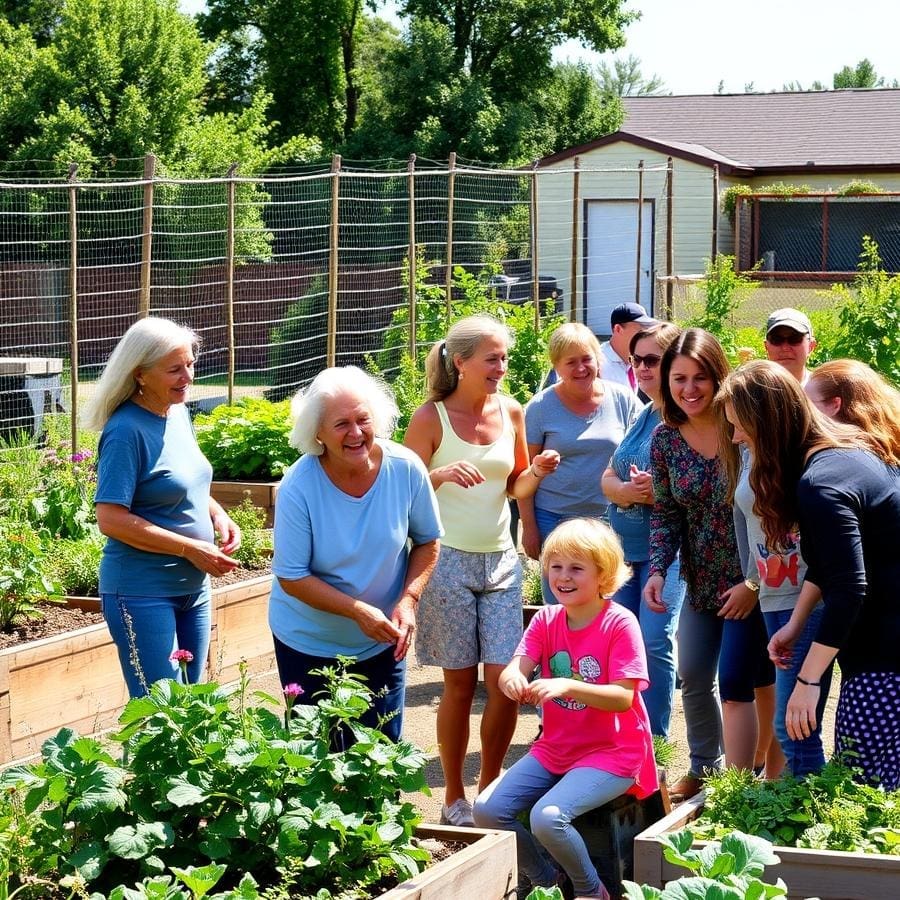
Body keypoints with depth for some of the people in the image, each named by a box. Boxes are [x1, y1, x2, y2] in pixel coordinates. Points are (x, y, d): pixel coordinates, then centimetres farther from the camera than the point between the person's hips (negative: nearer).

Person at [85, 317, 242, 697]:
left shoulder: (179, 412, 6)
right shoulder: (126, 431, -18)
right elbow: (111, 519, -22)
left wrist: (218, 515, 1)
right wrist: (190, 548, -20)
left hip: (193, 586, 8)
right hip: (143, 591, -8)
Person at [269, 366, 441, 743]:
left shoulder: (406, 469, -15)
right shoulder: (298, 487, -22)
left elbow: (427, 541, 0)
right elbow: (292, 578, -18)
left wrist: (408, 600, -15)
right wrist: (358, 611, -27)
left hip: (382, 642, 2)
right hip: (309, 642, -2)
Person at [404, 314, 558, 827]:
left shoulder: (511, 413, 6)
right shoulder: (431, 418, -7)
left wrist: (537, 473, -5)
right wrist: (443, 473, -24)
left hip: (500, 559, 4)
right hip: (449, 559, -4)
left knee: (506, 679, -2)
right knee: (460, 683, 1)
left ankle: (490, 785, 17)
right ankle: (454, 797, 15)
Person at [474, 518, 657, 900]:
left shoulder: (620, 623, -13)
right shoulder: (546, 620, 4)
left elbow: (623, 698, -21)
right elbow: (515, 670, -8)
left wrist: (567, 686, -36)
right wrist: (512, 678, -34)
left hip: (611, 753, -6)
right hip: (555, 749, 7)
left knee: (547, 817, -29)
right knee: (487, 809, -10)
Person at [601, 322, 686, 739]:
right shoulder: (640, 415, 13)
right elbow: (607, 477, 12)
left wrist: (660, 492, -25)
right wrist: (623, 490, -10)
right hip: (623, 547, 7)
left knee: (654, 642, -13)